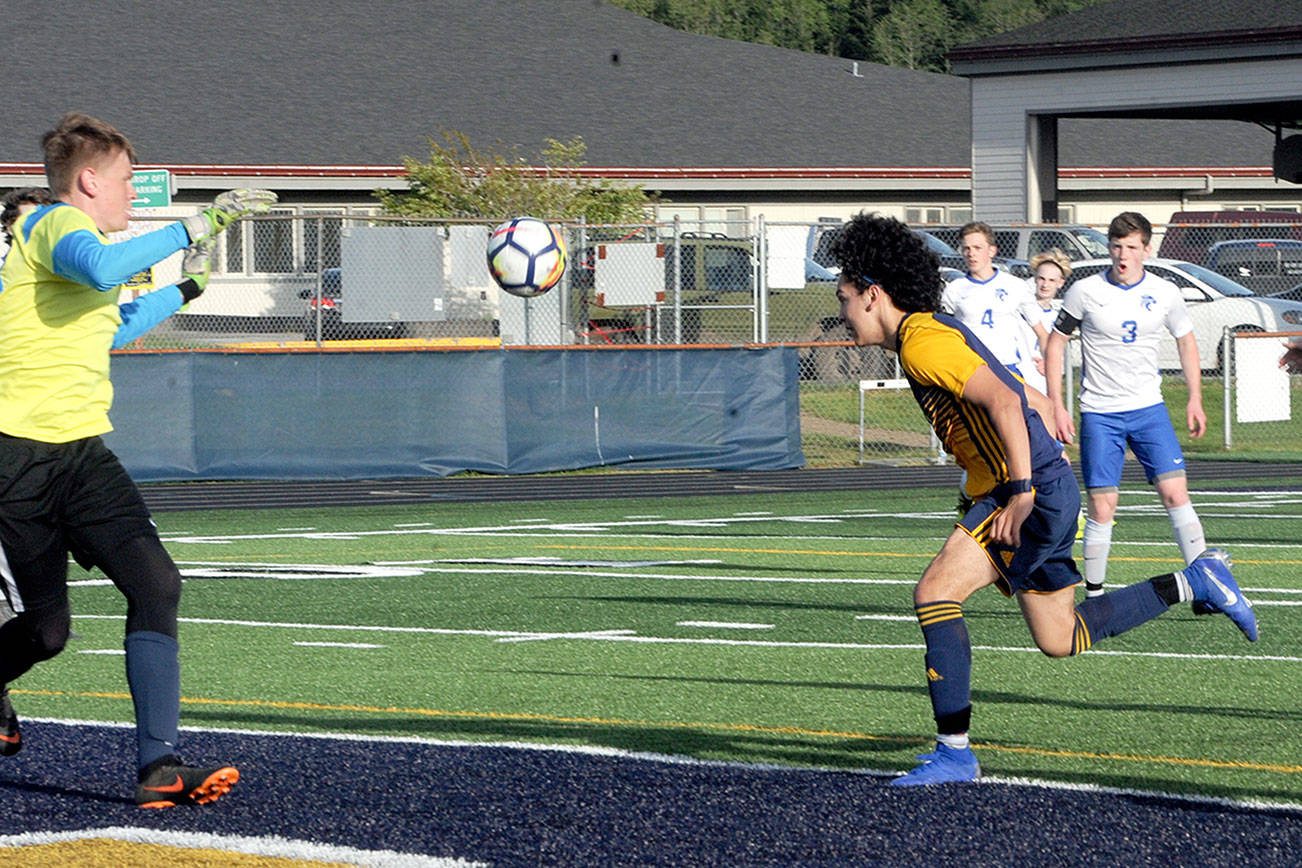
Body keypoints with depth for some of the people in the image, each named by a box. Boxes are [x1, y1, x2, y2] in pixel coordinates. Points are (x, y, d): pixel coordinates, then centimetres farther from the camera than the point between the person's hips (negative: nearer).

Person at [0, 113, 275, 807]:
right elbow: (99, 269, -32)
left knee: (155, 582, -15)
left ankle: (159, 765, -21)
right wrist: (190, 229, -25)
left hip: (82, 451, 8)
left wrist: (180, 287, 52)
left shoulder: (69, 229, 24)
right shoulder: (58, 223, -7)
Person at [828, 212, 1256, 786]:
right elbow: (1034, 401, 25)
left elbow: (1004, 402, -26)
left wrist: (1022, 492, -29)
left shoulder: (923, 341, -13)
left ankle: (954, 751, -15)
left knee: (934, 594, -16)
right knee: (1060, 640, 16)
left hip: (1033, 491, -10)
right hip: (1042, 489, 10)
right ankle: (1195, 583, 21)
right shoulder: (931, 332, 19)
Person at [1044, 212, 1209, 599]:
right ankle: (1094, 594, 7)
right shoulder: (1085, 291, -5)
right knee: (1101, 507, -5)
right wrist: (1056, 406, -1)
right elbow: (1055, 344, 4)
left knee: (1175, 492, -12)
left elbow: (1186, 341, 17)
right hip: (1099, 414, -1)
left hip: (1148, 408, 2)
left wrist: (1195, 399, 10)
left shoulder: (1165, 294, 1)